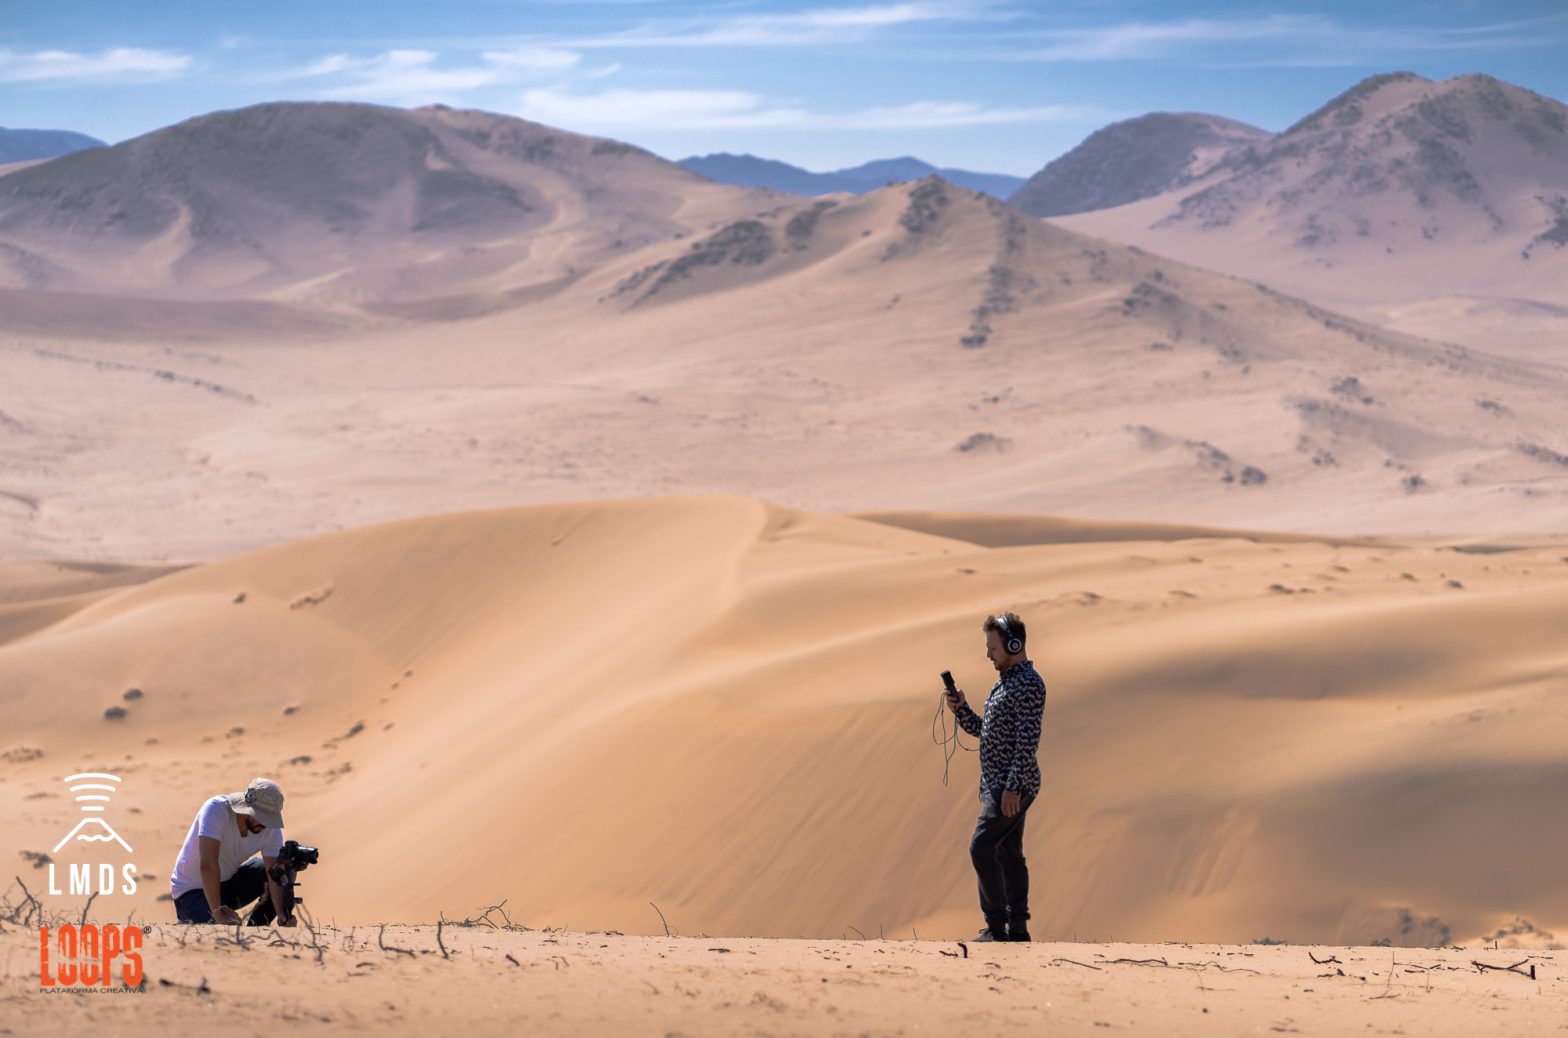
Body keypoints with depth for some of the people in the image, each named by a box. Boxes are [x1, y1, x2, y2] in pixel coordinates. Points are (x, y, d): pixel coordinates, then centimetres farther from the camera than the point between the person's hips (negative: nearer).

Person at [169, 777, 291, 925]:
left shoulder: (272, 828, -14)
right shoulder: (216, 809, -29)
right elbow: (207, 865, -37)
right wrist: (218, 912, -43)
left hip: (228, 883, 6)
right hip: (192, 891, -5)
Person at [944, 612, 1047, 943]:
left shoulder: (1028, 684, -14)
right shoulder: (1004, 681, 17)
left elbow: (1028, 740, -21)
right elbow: (981, 729, 23)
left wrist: (1013, 787, -25)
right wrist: (960, 709, 4)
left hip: (1014, 785, -10)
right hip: (996, 783, 10)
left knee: (982, 847, -15)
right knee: (1008, 854, 10)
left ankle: (996, 925, -14)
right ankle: (1018, 928, 13)